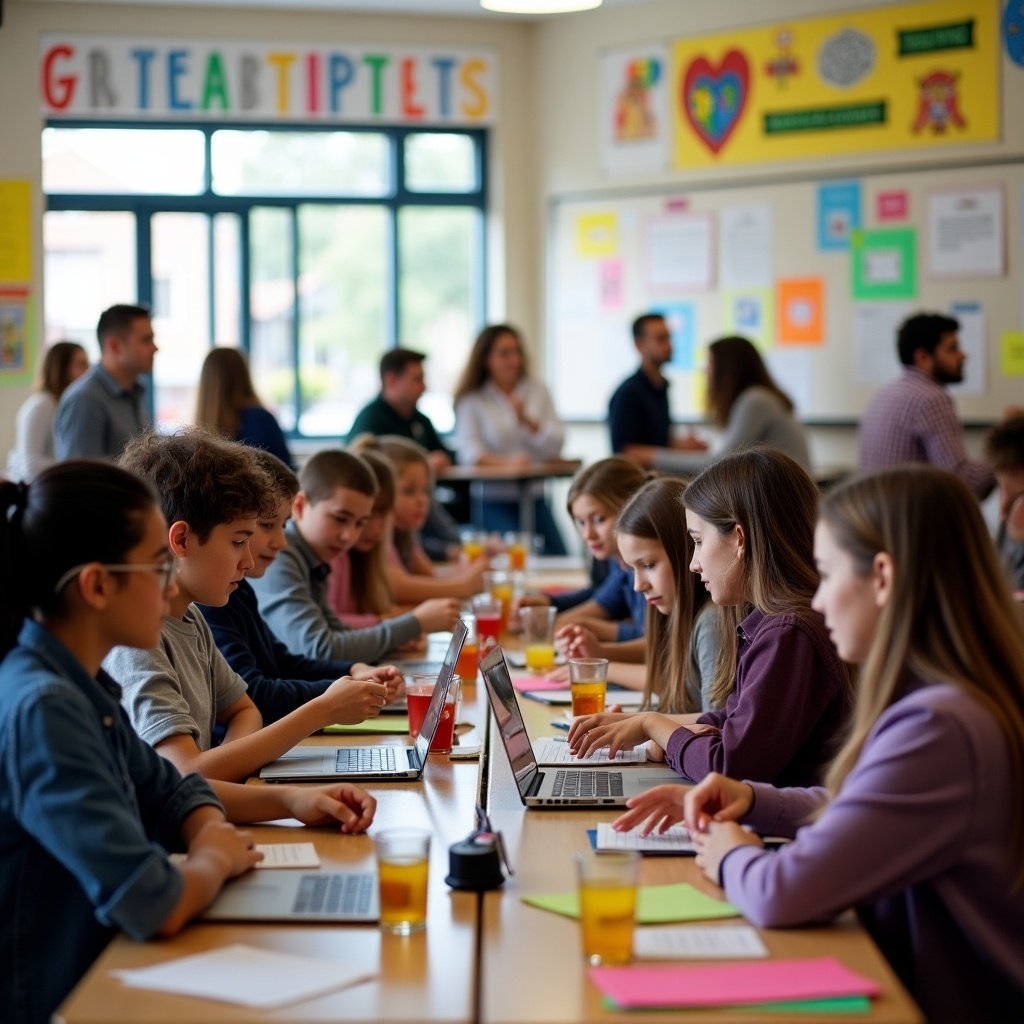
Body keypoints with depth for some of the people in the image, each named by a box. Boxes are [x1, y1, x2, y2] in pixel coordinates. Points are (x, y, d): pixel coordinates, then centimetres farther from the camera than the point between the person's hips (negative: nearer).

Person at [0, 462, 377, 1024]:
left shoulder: (79, 683, 3)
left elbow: (164, 791, 21)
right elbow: (155, 904, -29)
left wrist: (287, 798, 5)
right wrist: (215, 860, -8)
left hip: (101, 975, 8)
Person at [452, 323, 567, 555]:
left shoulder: (536, 390, 12)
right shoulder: (472, 401, 2)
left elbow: (556, 444, 4)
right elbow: (468, 452, -13)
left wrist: (526, 420, -12)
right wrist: (506, 462, -30)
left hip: (535, 498, 4)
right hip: (493, 500, -4)